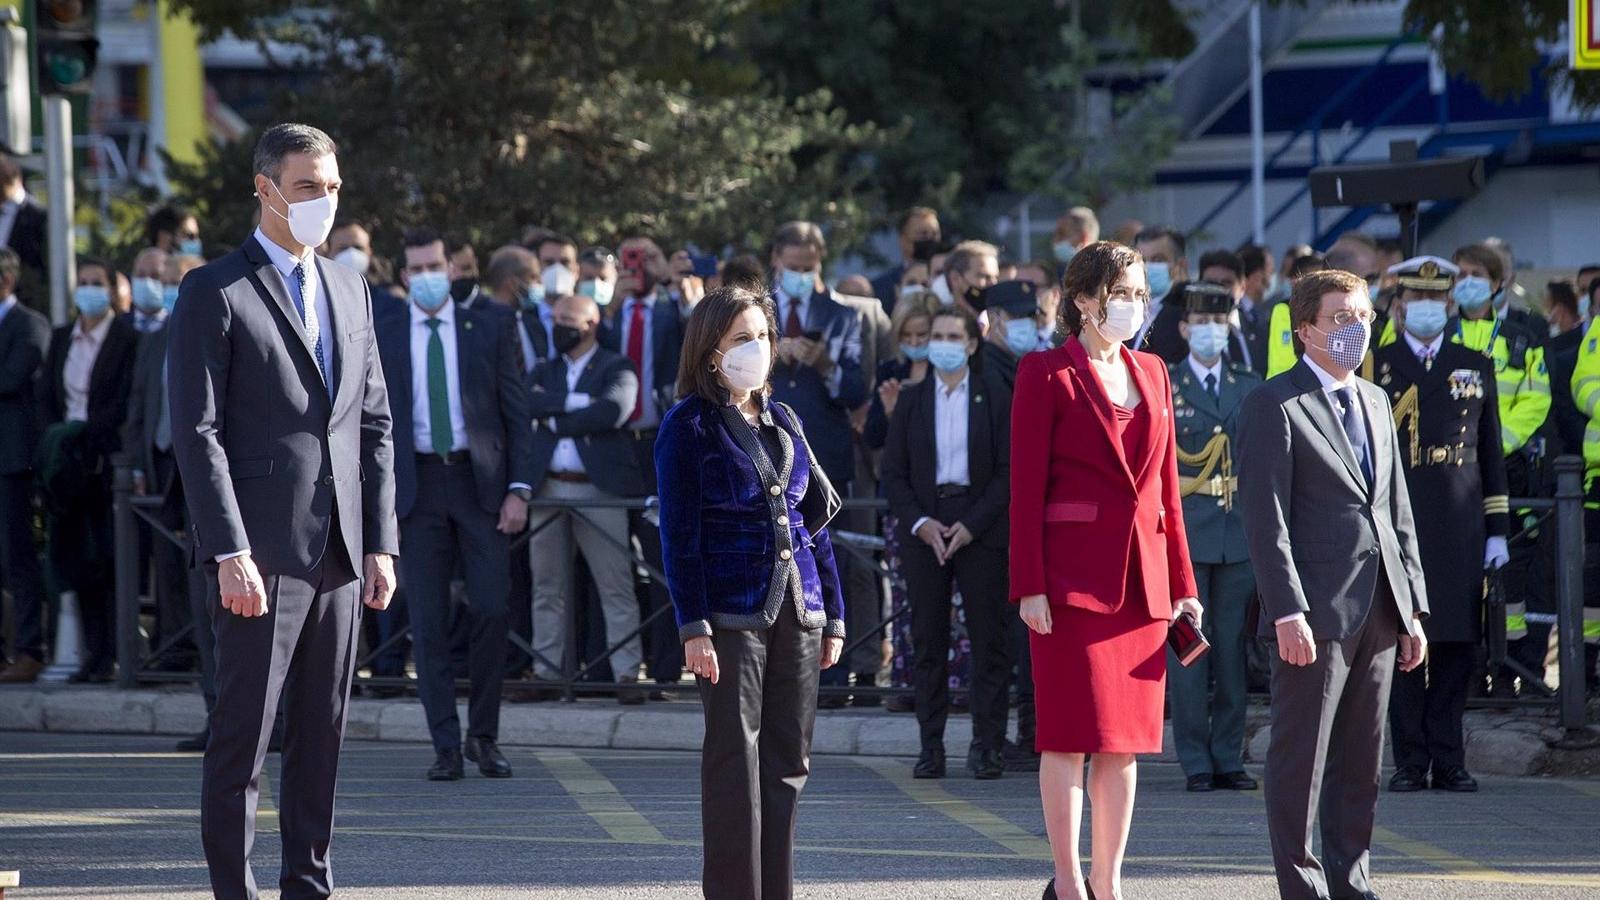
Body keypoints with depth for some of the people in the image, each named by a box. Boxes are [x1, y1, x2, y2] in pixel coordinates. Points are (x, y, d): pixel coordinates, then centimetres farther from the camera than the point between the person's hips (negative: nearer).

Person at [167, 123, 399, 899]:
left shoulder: (348, 290, 15)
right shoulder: (215, 291, -4)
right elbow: (197, 432, -10)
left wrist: (381, 542, 9)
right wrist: (230, 555, -16)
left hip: (339, 549, 6)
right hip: (264, 553, -6)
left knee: (322, 733, 9)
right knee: (243, 734, -4)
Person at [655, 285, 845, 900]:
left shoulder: (783, 422, 15)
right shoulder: (690, 426, -3)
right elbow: (679, 533, -7)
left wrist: (833, 614, 13)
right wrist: (693, 627, -14)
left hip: (797, 611, 6)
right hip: (733, 612, -6)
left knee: (788, 759, 6)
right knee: (735, 761, -5)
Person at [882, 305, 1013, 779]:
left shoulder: (994, 396, 3)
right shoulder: (912, 399, 9)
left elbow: (1008, 469, -1)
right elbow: (893, 472, 7)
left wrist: (972, 524, -11)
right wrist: (919, 523, -8)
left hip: (980, 527, -2)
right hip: (923, 525, 2)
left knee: (988, 637, -3)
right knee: (928, 638, 1)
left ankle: (986, 746, 0)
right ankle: (931, 745, 4)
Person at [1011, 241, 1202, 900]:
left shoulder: (1152, 374, 14)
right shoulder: (1046, 374, -3)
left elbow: (1166, 486, 16)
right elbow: (1026, 486, -7)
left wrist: (1182, 583, 12)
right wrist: (1030, 586, -13)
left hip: (1142, 577, 6)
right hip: (1074, 573, -6)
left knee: (1126, 737, 6)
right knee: (1073, 732, -5)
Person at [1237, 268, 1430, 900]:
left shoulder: (1375, 402, 18)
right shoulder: (1275, 406, -5)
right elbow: (1266, 521, -12)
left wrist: (1412, 608, 14)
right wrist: (1288, 613, -19)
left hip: (1377, 611, 7)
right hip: (1317, 611, -7)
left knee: (1362, 760, 11)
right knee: (1299, 759, -2)